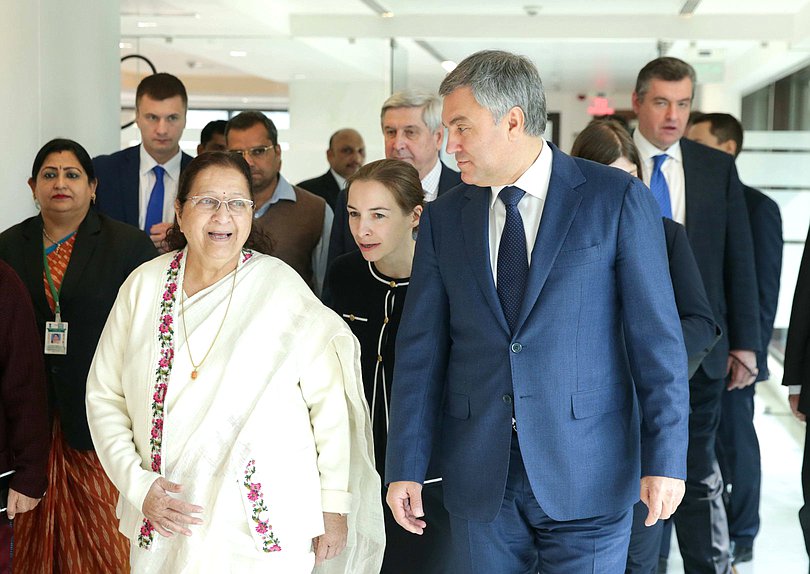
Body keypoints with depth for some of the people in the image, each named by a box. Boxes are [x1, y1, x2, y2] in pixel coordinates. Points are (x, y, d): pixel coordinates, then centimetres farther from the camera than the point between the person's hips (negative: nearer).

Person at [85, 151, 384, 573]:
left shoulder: (281, 287, -9)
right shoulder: (145, 285, 0)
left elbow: (329, 401, -6)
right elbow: (104, 394, 5)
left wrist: (335, 505, -5)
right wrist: (138, 485, -5)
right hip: (164, 520, 3)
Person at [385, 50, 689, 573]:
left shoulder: (618, 200, -4)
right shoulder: (444, 218, 7)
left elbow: (657, 338, -5)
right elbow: (422, 349, 6)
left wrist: (665, 460, -9)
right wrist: (406, 468, 2)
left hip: (586, 476, -3)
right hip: (479, 481, 3)